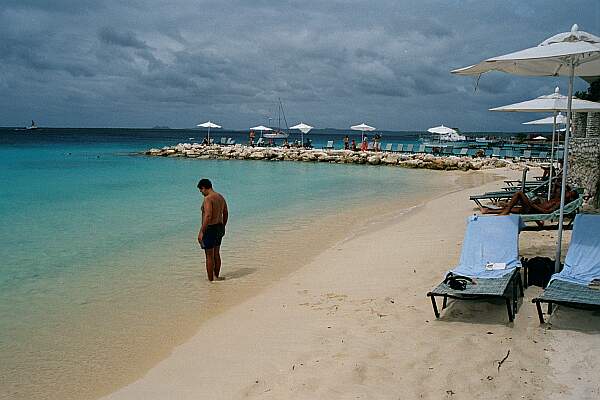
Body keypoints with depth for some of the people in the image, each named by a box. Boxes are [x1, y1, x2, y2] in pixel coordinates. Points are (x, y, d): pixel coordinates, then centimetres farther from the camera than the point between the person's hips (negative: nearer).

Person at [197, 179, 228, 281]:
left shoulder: (208, 199, -18)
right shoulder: (221, 197, 9)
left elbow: (208, 216, -26)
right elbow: (226, 214, 16)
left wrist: (201, 232, -22)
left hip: (210, 229, -9)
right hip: (219, 228, 9)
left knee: (209, 256, 0)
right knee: (216, 254, 18)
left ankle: (211, 281, 5)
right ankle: (216, 277, 28)